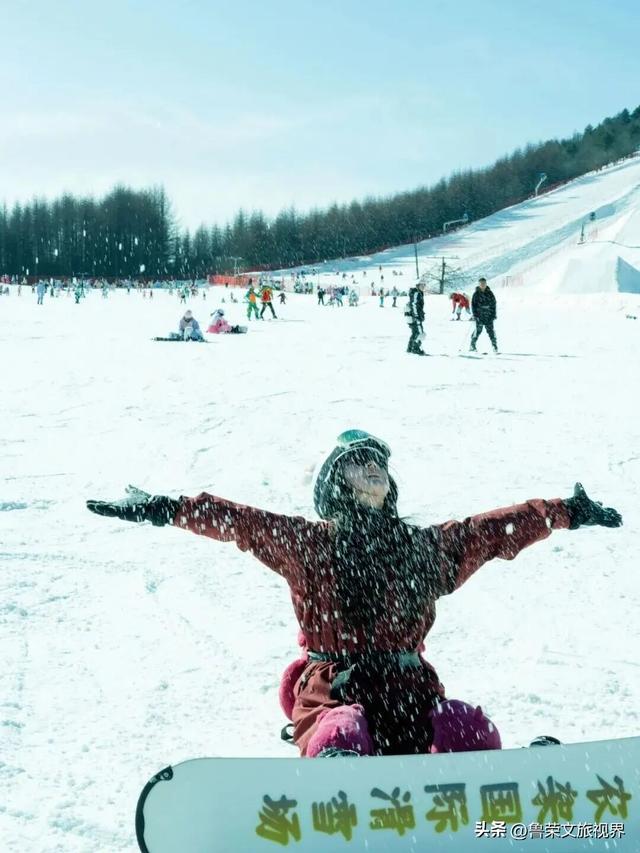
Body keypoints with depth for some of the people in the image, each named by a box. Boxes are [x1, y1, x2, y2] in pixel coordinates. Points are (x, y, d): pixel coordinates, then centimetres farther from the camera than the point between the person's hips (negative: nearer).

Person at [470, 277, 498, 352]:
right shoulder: (476, 294, 2)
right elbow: (473, 305, 2)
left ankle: (494, 345, 5)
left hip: (489, 316, 2)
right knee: (478, 330, -8)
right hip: (479, 316, -2)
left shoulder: (490, 293, 7)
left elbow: (493, 304, 9)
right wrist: (475, 315, -8)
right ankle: (472, 345, 1)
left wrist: (494, 314, 3)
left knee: (490, 330, -1)